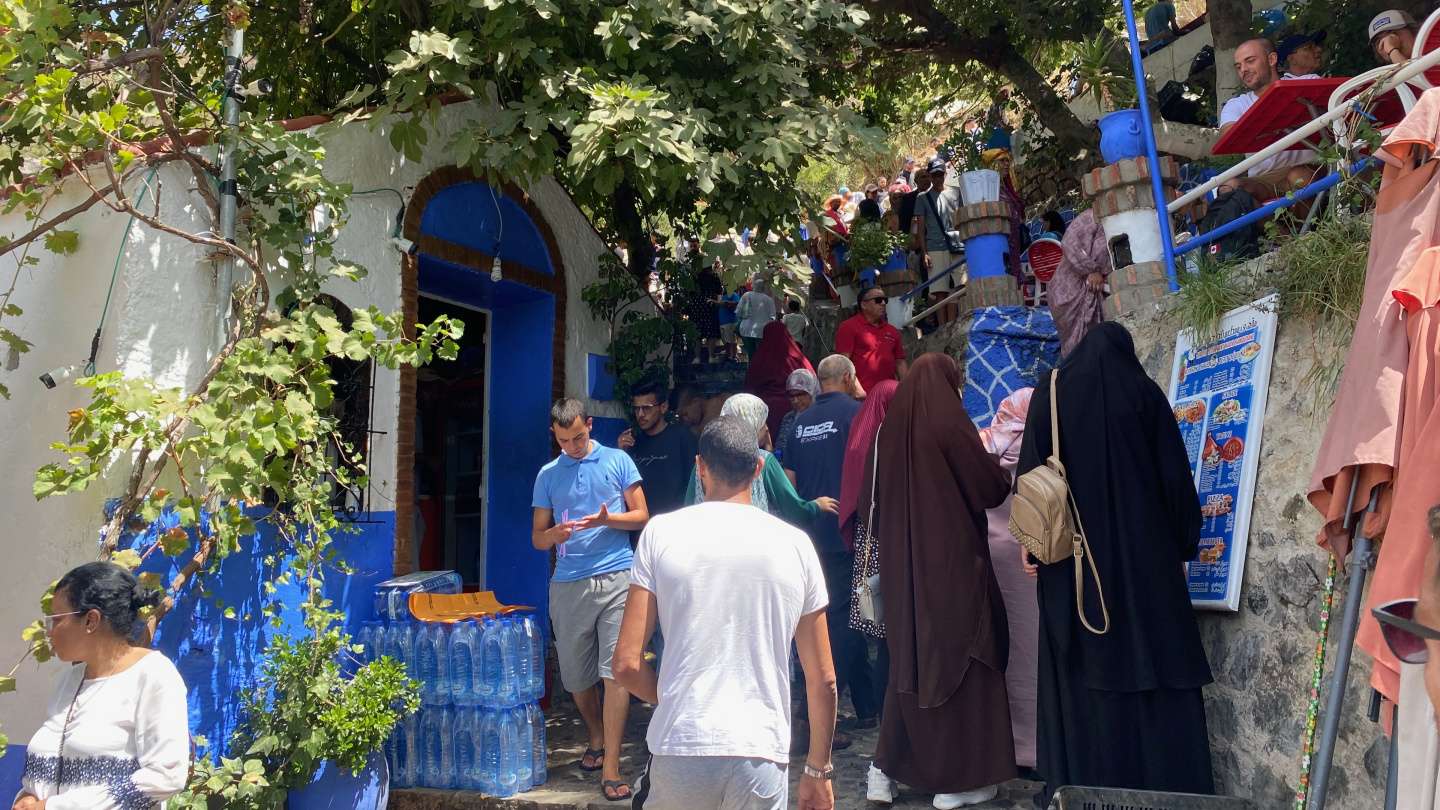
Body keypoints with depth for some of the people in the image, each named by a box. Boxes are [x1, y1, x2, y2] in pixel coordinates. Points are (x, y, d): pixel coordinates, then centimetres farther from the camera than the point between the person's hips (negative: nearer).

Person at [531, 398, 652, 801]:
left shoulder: (618, 461, 6)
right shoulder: (548, 475, 12)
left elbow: (641, 516, 6)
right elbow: (537, 537, 13)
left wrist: (607, 519, -13)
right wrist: (554, 534, -11)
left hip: (616, 576, -3)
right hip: (568, 583, 3)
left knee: (615, 670, -9)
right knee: (575, 674, 9)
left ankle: (610, 768, -5)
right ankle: (597, 738, 36)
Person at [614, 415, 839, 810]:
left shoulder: (661, 533, -1)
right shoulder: (796, 544, 3)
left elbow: (627, 664, -4)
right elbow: (823, 681, 5)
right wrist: (818, 771, 18)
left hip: (679, 752, 0)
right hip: (762, 757, 0)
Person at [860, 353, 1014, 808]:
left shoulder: (892, 429, 4)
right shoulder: (949, 427, -12)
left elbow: (869, 500, 9)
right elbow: (992, 489, -8)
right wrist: (995, 468, 13)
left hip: (902, 565, 6)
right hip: (952, 563, -6)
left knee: (908, 658, 15)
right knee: (956, 656, 5)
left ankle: (887, 769, 16)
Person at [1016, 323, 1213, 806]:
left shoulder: (1050, 392, 4)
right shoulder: (1145, 392, 2)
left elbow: (1030, 469, -1)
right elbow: (1174, 473, 2)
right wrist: (1183, 546, 9)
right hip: (1142, 546, -1)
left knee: (1078, 662, 7)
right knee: (1150, 654, 5)